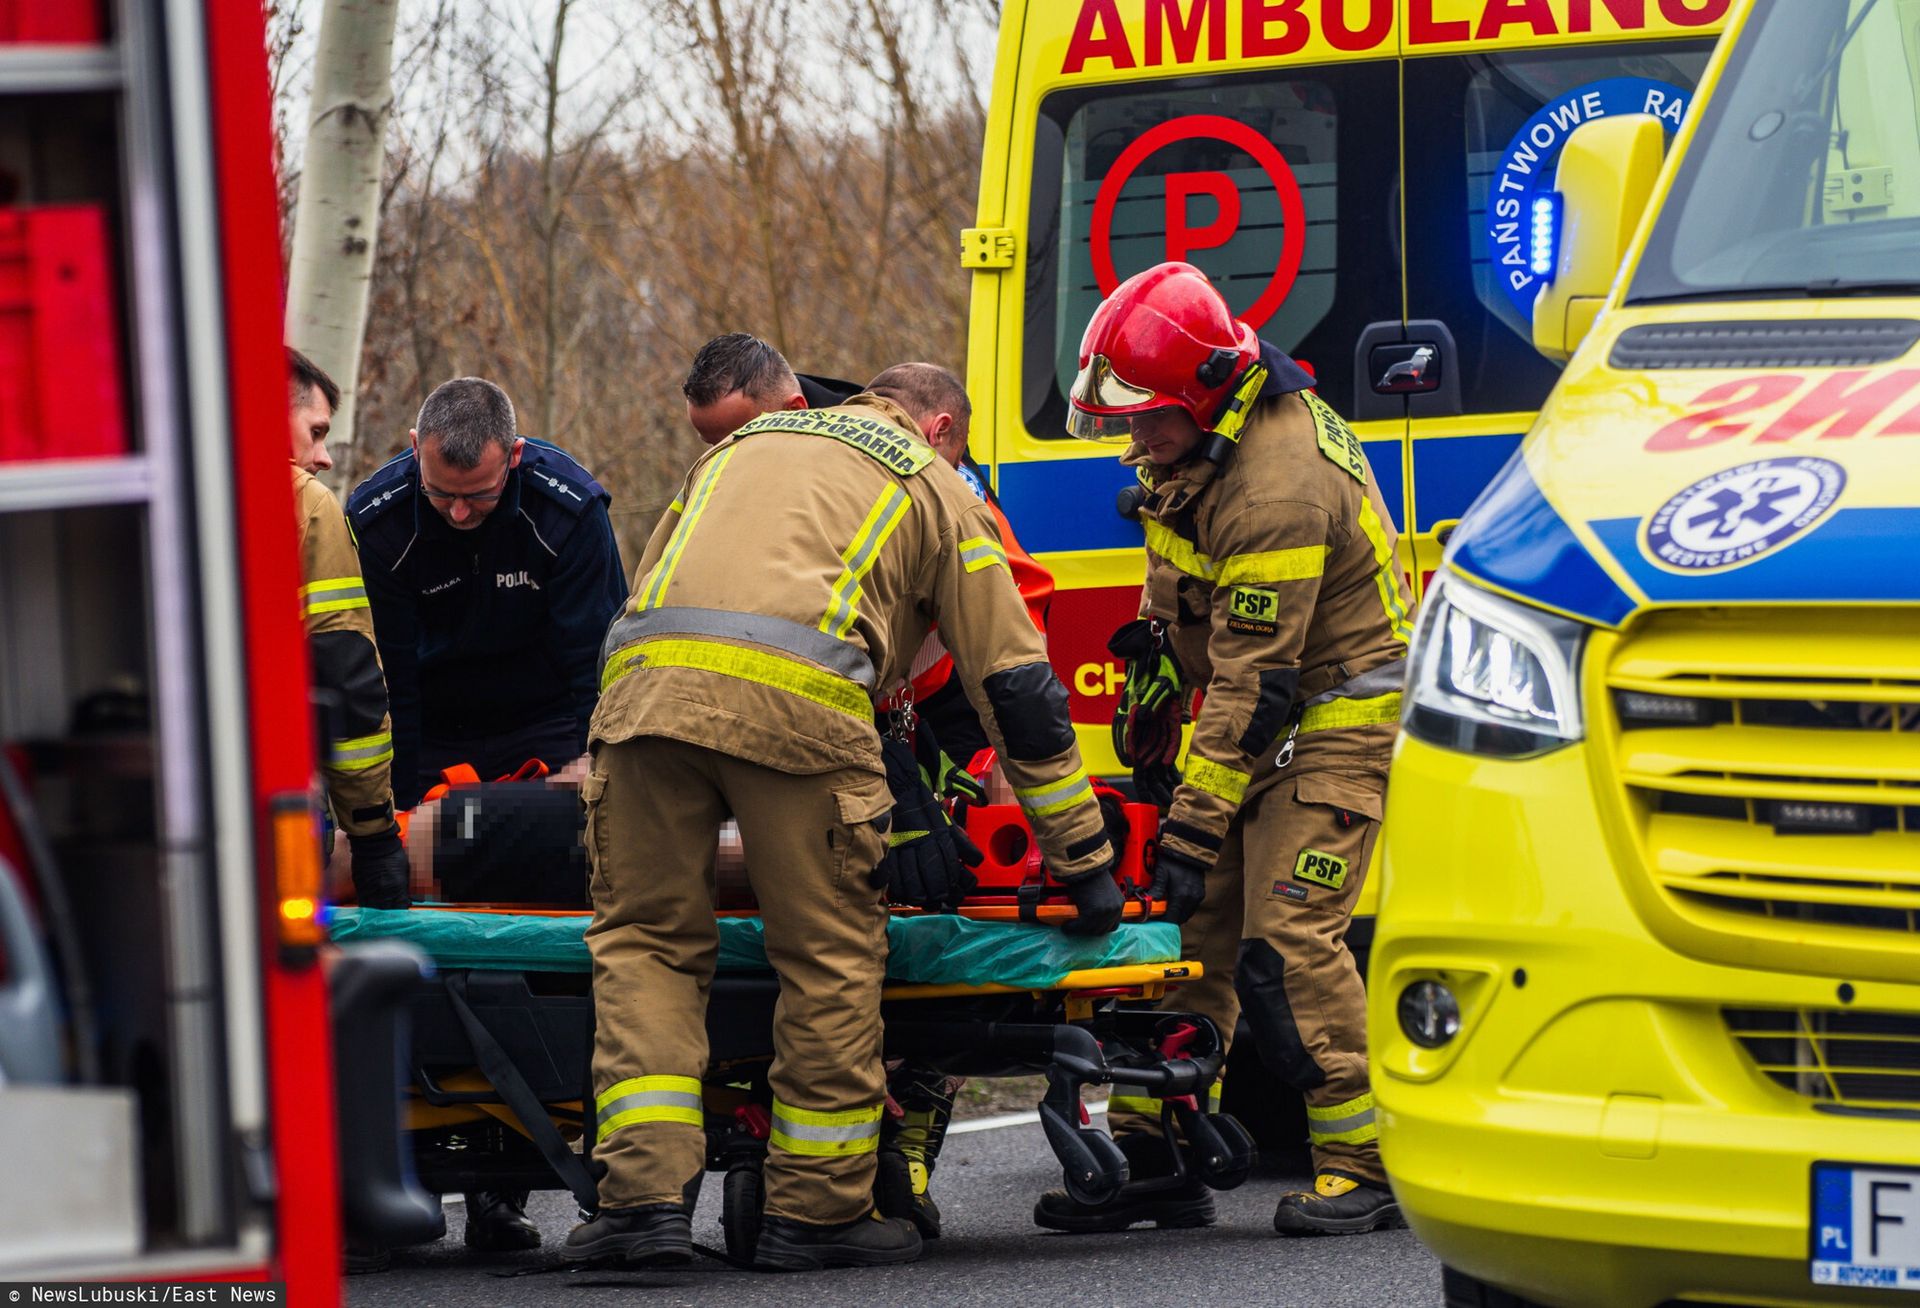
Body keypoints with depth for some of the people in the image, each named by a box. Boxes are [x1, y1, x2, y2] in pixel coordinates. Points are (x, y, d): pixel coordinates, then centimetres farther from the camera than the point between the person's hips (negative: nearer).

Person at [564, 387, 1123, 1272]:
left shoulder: (741, 444, 38)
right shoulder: (939, 490, 25)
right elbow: (1016, 685, 22)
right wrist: (1085, 864, 25)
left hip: (643, 687, 4)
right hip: (796, 699, -4)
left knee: (643, 939, 8)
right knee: (831, 953, 7)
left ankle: (645, 1192, -6)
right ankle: (816, 1212, 10)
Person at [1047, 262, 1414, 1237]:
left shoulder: (1278, 489, -28)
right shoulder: (1201, 438, 2)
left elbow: (1252, 683, -27)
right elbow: (1176, 604, 18)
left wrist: (1195, 829, -25)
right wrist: (1151, 720, 16)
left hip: (1338, 720, -9)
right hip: (1259, 719, 9)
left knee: (1286, 943, -17)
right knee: (1183, 928, 4)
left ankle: (1364, 1165, -9)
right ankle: (1152, 1155, 7)